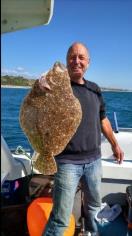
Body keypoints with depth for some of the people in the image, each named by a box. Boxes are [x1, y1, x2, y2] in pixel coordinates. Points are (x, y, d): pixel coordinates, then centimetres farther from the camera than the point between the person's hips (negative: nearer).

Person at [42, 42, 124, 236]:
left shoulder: (95, 89, 8)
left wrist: (114, 144, 22)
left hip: (94, 160, 6)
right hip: (68, 162, -6)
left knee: (94, 204, 26)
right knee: (61, 218, -1)